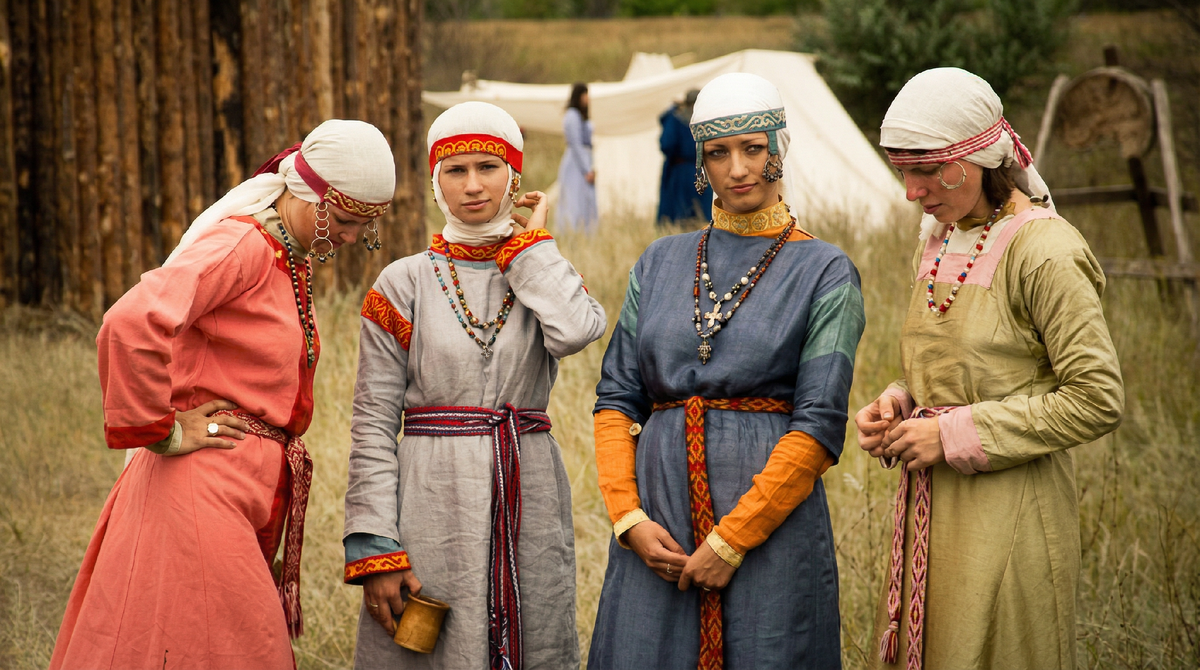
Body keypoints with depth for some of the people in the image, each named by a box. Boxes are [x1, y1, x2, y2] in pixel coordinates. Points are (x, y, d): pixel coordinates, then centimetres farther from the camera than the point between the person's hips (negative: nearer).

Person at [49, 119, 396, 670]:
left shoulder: (291, 260, 17)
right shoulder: (240, 246, -15)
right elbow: (130, 326, -30)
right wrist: (160, 432, -20)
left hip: (246, 498, 10)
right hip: (203, 494, -10)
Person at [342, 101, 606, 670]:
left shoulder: (543, 274, 8)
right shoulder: (406, 283, 1)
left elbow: (576, 330, -18)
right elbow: (373, 424, -3)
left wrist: (531, 241, -3)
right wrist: (375, 549, -11)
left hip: (528, 505, 2)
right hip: (434, 505, -2)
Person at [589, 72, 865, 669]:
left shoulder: (824, 273, 0)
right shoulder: (660, 263, 13)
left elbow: (819, 427, -7)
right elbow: (617, 397, 9)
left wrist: (731, 541, -13)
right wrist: (629, 517, -5)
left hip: (770, 525, -3)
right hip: (659, 514, 3)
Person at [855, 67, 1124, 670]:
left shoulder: (1045, 253, -14)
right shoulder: (936, 245, 10)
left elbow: (1097, 399, -17)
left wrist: (954, 434, -16)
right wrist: (897, 405, 0)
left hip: (1009, 508, -7)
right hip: (929, 505, 7)